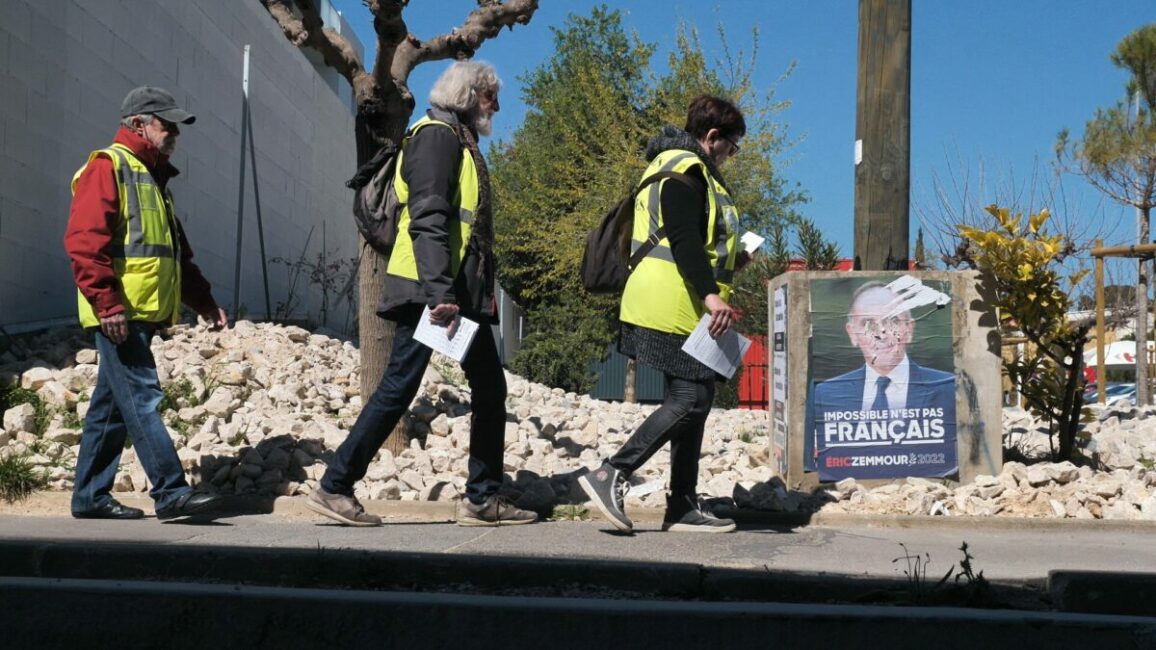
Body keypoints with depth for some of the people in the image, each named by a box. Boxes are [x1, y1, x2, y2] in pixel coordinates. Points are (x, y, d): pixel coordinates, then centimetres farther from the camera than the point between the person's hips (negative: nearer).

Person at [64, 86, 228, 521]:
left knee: (112, 404, 11)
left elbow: (177, 253, 28)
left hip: (143, 314, 10)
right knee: (142, 399, -12)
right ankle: (171, 493, -14)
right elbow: (84, 240, -16)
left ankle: (90, 497, 16)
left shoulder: (152, 178, 24)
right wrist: (107, 302, -23)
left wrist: (203, 302, 21)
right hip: (118, 315, -10)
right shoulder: (108, 167, -5)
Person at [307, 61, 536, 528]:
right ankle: (334, 488, -1)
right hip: (428, 290, -10)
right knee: (398, 387, -8)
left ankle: (482, 499, 13)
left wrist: (465, 292, 18)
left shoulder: (459, 140, 23)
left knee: (490, 386, 8)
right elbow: (427, 220, -19)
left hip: (460, 291, 10)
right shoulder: (436, 135, -8)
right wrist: (440, 292, -27)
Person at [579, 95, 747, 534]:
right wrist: (711, 293, -28)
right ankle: (612, 475, -14)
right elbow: (684, 239, -22)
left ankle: (683, 507, 13)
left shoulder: (676, 166, 23)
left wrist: (736, 255, 34)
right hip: (674, 306, -11)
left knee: (691, 399, 10)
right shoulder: (685, 169, -10)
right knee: (690, 398, -13)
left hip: (676, 309, 11)